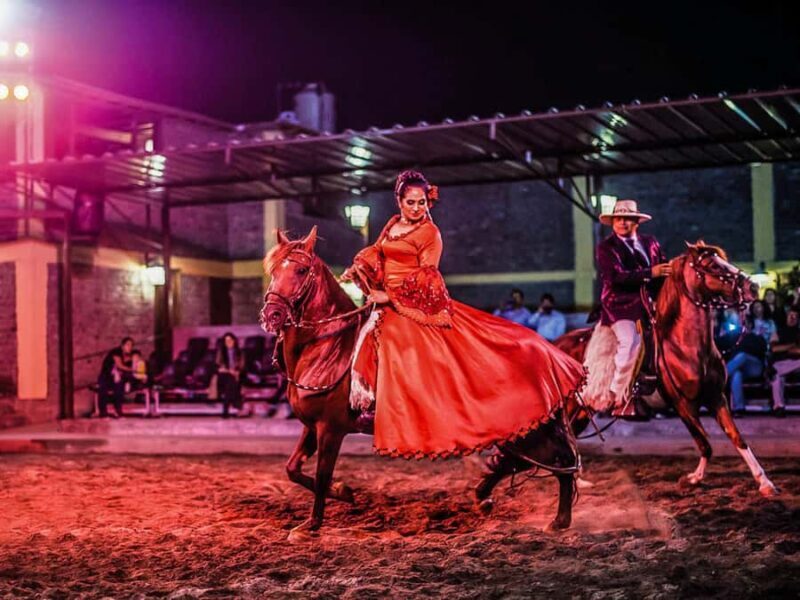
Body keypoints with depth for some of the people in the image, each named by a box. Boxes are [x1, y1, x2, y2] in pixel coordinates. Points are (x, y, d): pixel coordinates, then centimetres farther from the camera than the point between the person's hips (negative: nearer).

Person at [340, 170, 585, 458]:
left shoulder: (429, 232, -6)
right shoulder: (392, 225, 14)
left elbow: (426, 278, -12)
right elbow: (375, 254, 16)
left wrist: (390, 296, -17)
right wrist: (355, 271, -4)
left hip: (419, 305, -6)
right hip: (391, 309, 6)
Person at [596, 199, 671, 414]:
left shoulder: (650, 243, 17)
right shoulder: (606, 247, 2)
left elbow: (664, 269, 16)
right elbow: (618, 276, -13)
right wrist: (650, 273, -22)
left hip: (649, 304, 5)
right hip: (620, 305, -5)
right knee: (631, 342, -25)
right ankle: (618, 398, -17)